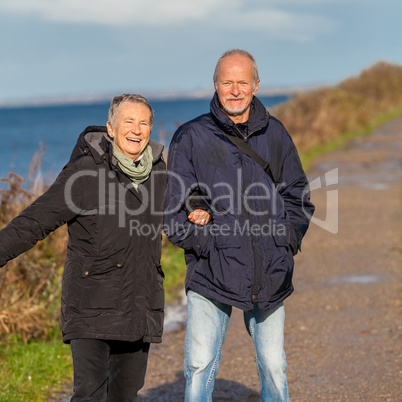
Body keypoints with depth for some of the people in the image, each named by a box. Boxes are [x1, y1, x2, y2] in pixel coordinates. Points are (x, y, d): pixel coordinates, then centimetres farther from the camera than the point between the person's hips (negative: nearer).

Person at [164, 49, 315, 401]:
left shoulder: (275, 135, 9)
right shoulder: (191, 138, 1)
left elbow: (298, 198, 16)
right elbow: (175, 213, 1)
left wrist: (284, 242, 2)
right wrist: (207, 241, -12)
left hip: (269, 275, 2)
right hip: (211, 272, -2)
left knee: (273, 367, 6)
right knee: (199, 367, -7)